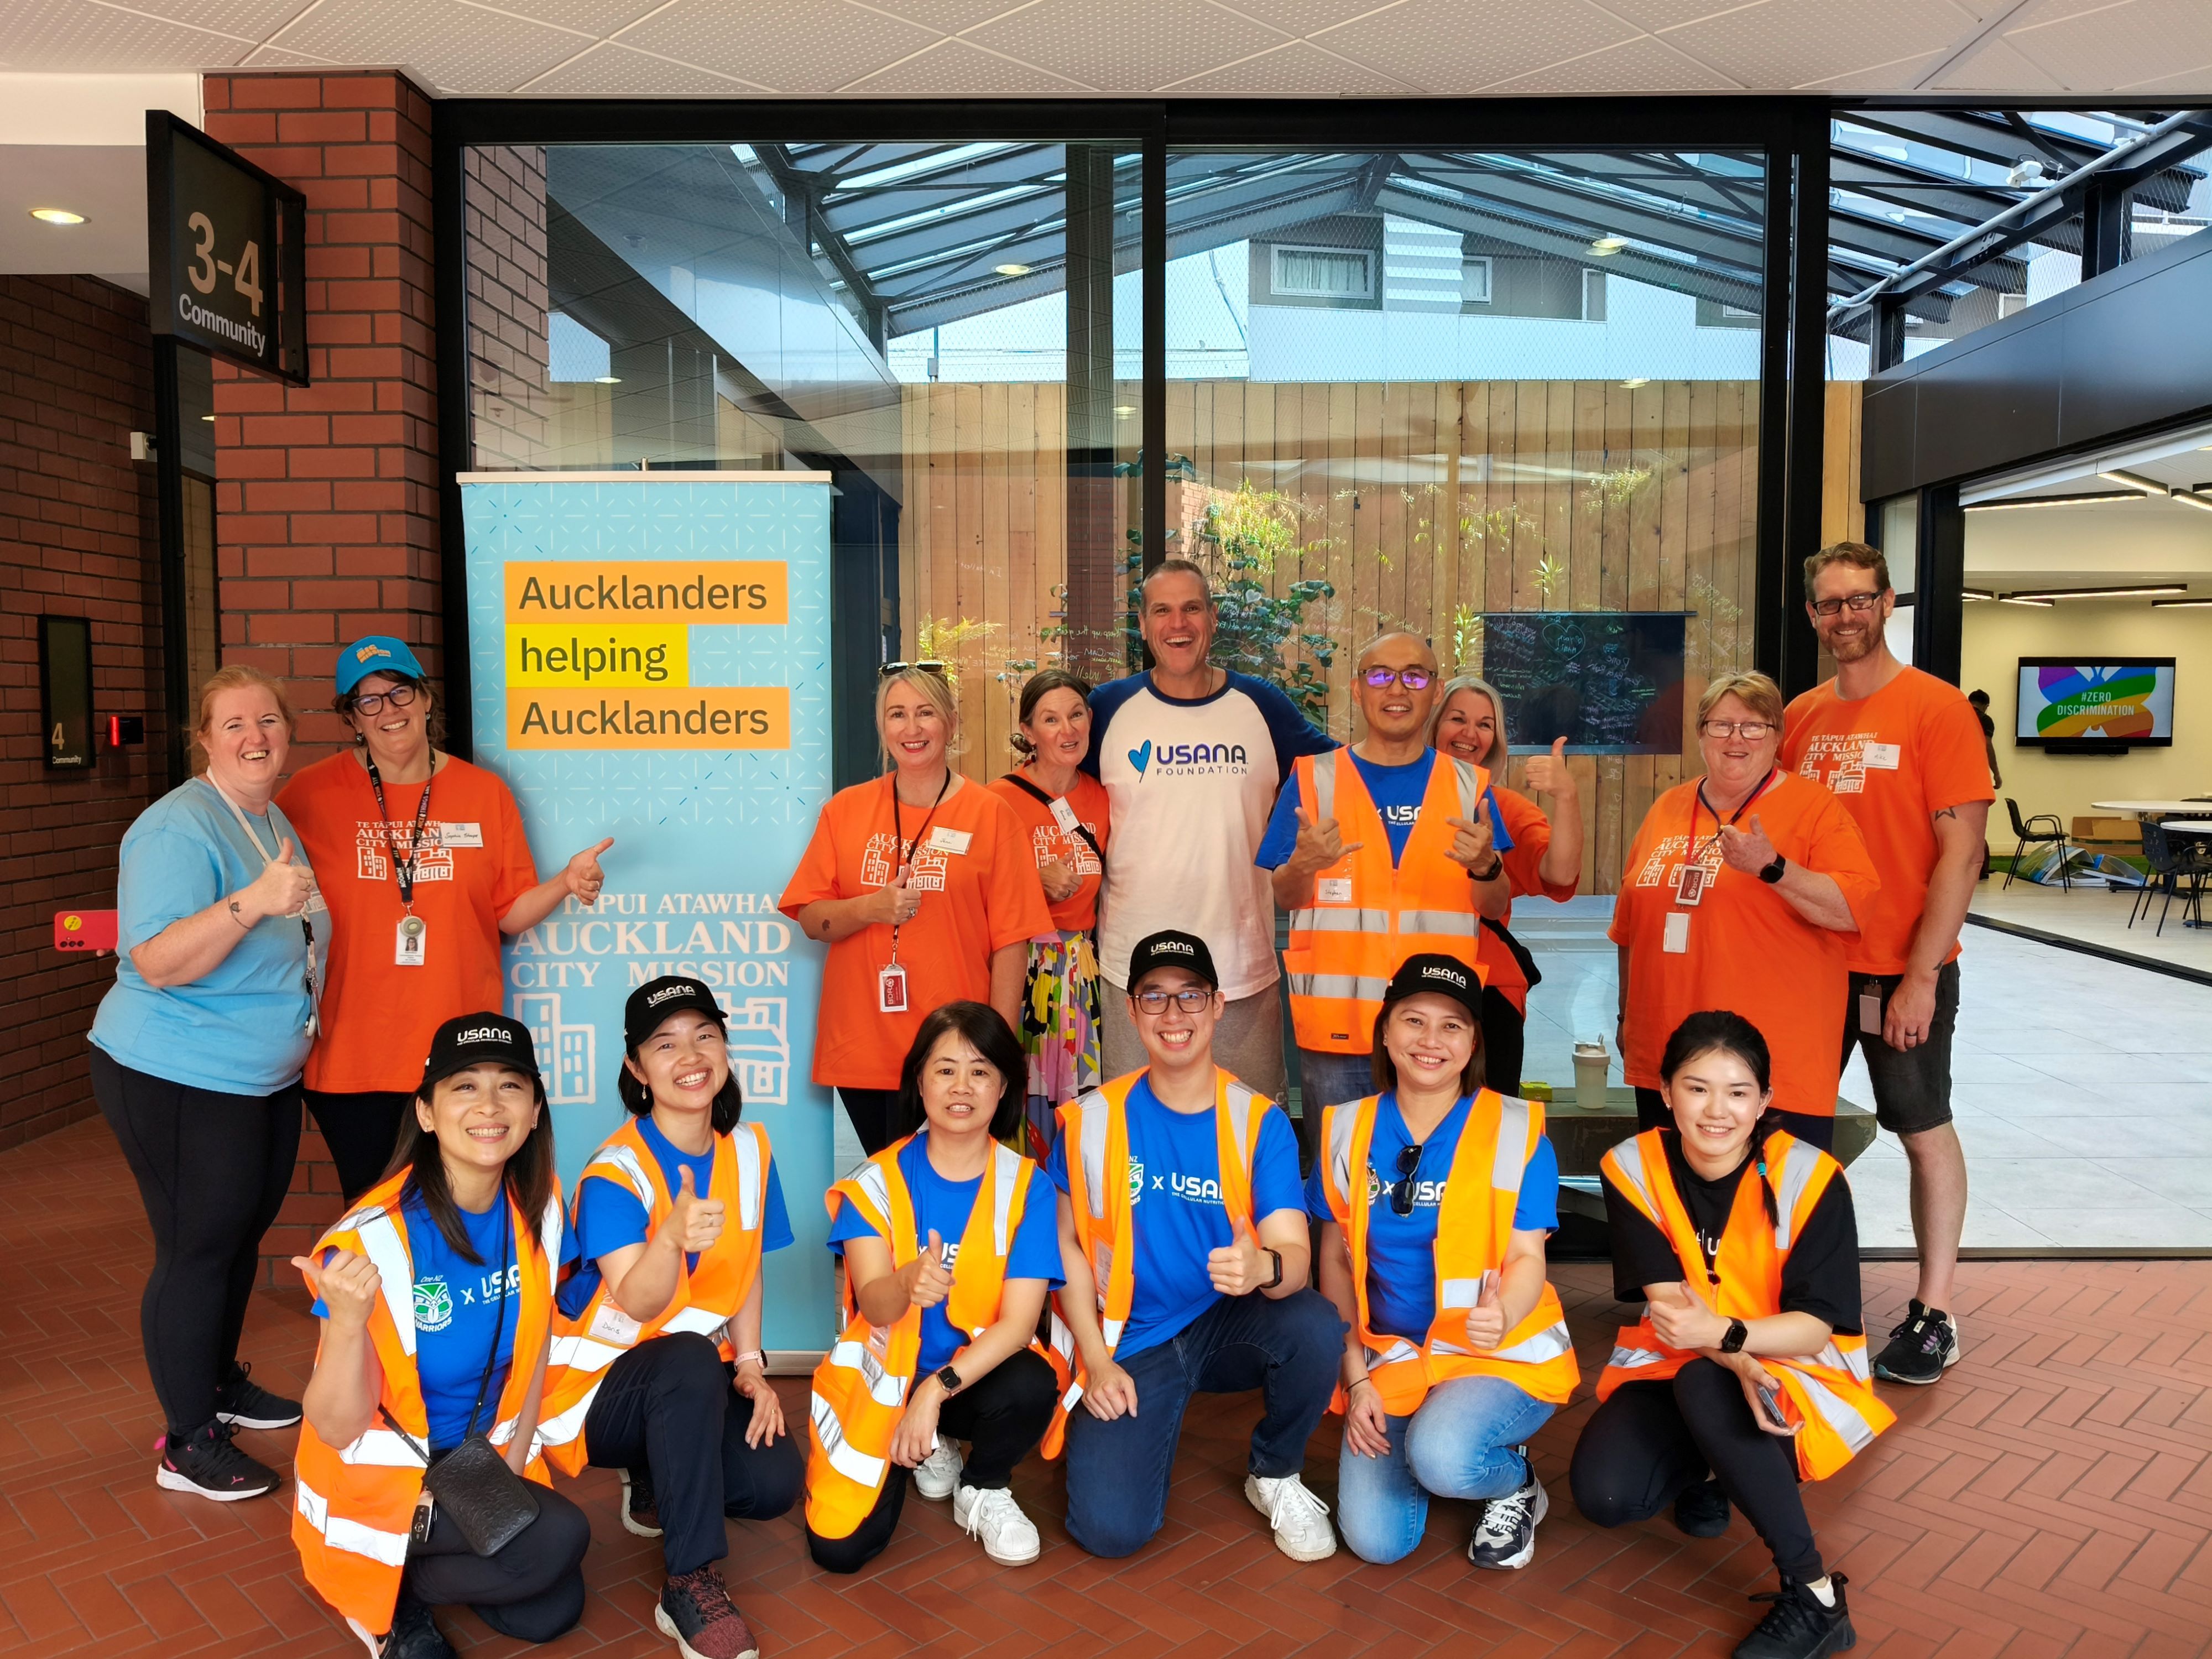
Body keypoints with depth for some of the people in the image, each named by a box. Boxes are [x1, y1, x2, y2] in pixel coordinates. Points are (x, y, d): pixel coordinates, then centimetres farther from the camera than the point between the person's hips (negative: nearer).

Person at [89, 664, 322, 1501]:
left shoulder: (274, 821, 8)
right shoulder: (179, 828, -21)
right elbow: (158, 963, -31)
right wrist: (254, 901, -41)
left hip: (265, 1077, 9)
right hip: (179, 1084, -9)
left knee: (242, 1236, 20)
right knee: (196, 1251, 0)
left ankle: (223, 1382, 40)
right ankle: (187, 1445, 14)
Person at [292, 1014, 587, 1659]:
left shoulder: (537, 1208, -10)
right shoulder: (377, 1237, -26)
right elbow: (336, 1429, -21)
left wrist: (513, 1465, -1)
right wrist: (348, 1320, -39)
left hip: (481, 1461, 6)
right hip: (378, 1479, -6)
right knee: (559, 1539, -24)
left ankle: (419, 1571, 18)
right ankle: (387, 1595, 1)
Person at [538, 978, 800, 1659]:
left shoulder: (749, 1150, -2)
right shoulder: (615, 1172, -20)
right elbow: (639, 1304, -32)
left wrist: (751, 1365, -7)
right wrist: (674, 1235, -52)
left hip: (697, 1382, 5)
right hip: (599, 1380, -5)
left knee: (775, 1481, -18)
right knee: (690, 1359, -37)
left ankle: (657, 1486, 14)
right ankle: (690, 1584, -26)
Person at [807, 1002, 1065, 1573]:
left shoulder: (1026, 1187, -10)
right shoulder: (876, 1182, -10)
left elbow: (1018, 1322, -15)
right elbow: (874, 1303, -23)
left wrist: (936, 1391, -28)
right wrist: (907, 1285, -47)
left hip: (976, 1373, 0)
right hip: (884, 1377, 1)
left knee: (1032, 1384, -34)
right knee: (837, 1548, -15)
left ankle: (983, 1491, 2)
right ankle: (926, 1453, 19)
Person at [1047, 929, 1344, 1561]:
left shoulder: (1260, 1123, -8)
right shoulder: (1091, 1120, -6)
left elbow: (1294, 1254, -17)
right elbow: (1070, 1244, 1)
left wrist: (1262, 1267, -41)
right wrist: (1097, 1360, -7)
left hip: (1229, 1328, 1)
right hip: (1131, 1343, 0)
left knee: (1317, 1325, -31)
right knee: (1109, 1529, -19)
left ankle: (1275, 1476, 0)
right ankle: (1157, 1421, 17)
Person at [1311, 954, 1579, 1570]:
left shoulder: (1517, 1131, -8)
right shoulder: (1348, 1130, 1)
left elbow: (1527, 1257, -10)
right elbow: (1336, 1260, 5)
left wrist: (1501, 1316, -33)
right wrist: (1355, 1379, -2)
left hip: (1506, 1356, -2)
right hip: (1392, 1355, 3)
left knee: (1442, 1457, -33)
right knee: (1376, 1539, -13)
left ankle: (1515, 1482, 3)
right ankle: (1410, 1440, 19)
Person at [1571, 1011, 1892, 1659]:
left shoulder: (1808, 1176, -18)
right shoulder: (1633, 1167, -11)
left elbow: (1815, 1326, -19)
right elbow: (1666, 1301, -14)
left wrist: (1722, 1333, -38)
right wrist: (1732, 1358, -34)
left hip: (1794, 1374, -3)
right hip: (1675, 1367, 3)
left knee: (1703, 1389, -37)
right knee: (1603, 1493, -22)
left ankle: (1815, 1596, -23)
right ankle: (1710, 1470, 13)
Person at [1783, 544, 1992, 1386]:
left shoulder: (1936, 708, -9)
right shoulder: (1798, 717, 5)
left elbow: (1962, 852, -12)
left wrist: (1921, 975, -16)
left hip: (1904, 969, -5)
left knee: (1924, 1129, 8)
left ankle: (1933, 1313, 20)